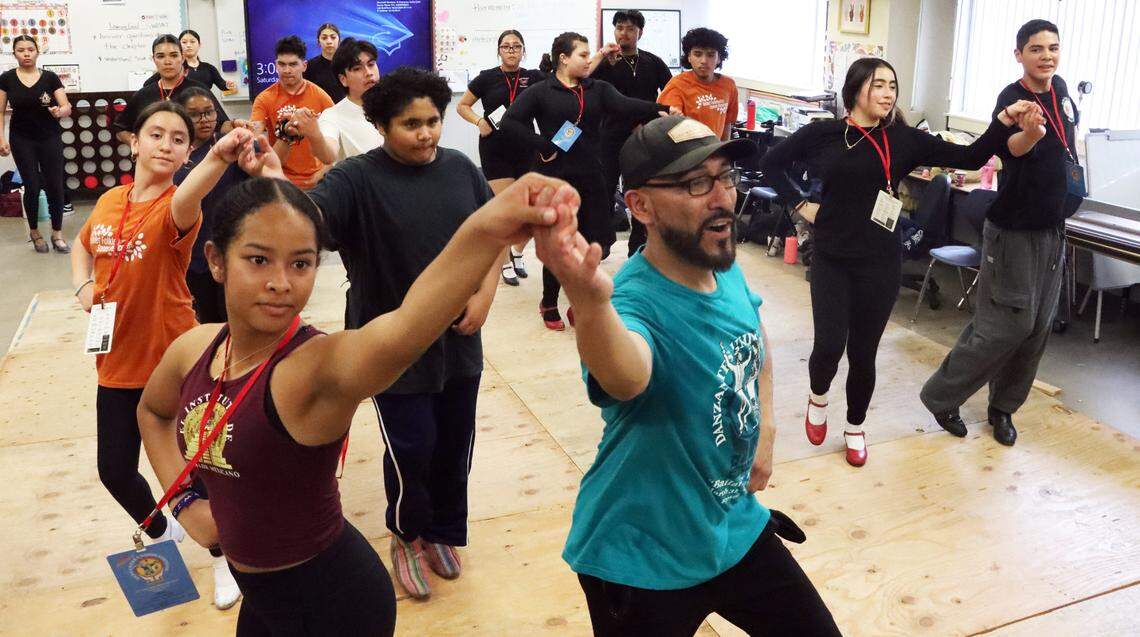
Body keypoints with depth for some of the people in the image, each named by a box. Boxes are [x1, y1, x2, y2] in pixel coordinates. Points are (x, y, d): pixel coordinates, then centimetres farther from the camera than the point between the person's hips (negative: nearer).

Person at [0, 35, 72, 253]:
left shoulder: (50, 77, -1)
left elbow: (67, 108, -5)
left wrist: (58, 111, -27)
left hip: (50, 139, 0)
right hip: (22, 141, 0)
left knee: (55, 185, -2)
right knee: (32, 186, 2)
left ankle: (57, 233, 10)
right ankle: (34, 232, 20)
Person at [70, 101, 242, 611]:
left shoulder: (176, 208, -17)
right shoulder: (109, 201, 1)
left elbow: (184, 207, -44)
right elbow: (82, 247, 22)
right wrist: (83, 286, 1)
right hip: (117, 362, 6)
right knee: (114, 469, 12)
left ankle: (222, 558, 28)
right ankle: (162, 533, 43)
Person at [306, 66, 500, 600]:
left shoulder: (460, 169, 0)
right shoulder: (357, 178, -14)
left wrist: (485, 294, -3)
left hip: (458, 342, 5)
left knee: (454, 443, 16)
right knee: (412, 447, 1)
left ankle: (444, 531, 41)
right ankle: (407, 535, 33)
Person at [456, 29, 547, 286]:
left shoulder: (533, 77, 4)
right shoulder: (487, 78, 0)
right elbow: (462, 106, 8)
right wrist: (479, 122, -9)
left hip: (526, 149, 2)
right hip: (495, 150, -2)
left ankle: (518, 252, 30)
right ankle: (506, 264, 14)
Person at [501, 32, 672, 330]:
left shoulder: (598, 89, 9)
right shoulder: (540, 92, -2)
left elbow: (625, 105, -7)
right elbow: (510, 121, -8)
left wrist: (660, 109, -25)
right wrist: (542, 147, -12)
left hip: (590, 180, 4)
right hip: (555, 181, -4)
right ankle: (549, 304, 26)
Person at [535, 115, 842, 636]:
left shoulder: (726, 271, -7)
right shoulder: (637, 304, -30)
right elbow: (626, 379, -55)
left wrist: (766, 430, 7)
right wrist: (590, 303, -74)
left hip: (736, 530, 7)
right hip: (643, 563, -6)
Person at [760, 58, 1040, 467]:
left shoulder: (904, 139, 0)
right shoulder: (823, 134, -3)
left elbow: (970, 158, -3)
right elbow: (771, 163, 7)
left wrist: (1004, 121, -17)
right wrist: (800, 205, 0)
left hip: (880, 263, 1)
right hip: (831, 259, -1)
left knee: (863, 352, 7)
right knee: (829, 346, -9)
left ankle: (855, 428, 30)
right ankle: (818, 397, 26)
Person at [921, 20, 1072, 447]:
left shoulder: (1060, 90, 3)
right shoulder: (1012, 100, -20)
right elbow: (1012, 148, -43)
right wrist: (1030, 132, -65)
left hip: (1053, 230, 7)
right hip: (1014, 232, -7)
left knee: (1037, 329, 10)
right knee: (1006, 325, -8)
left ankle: (1003, 407, 23)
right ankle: (941, 396, 7)